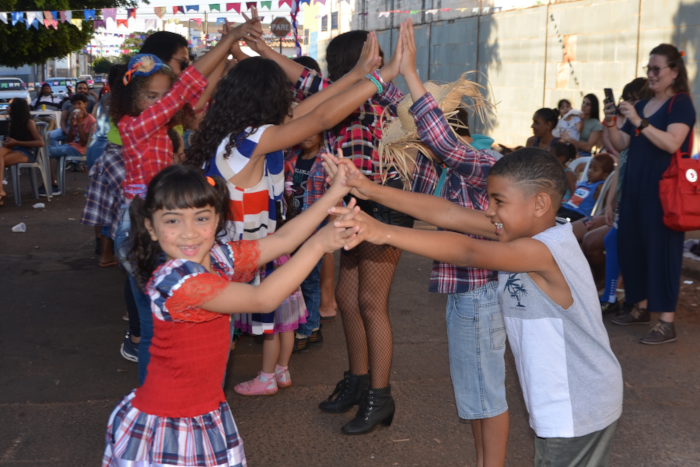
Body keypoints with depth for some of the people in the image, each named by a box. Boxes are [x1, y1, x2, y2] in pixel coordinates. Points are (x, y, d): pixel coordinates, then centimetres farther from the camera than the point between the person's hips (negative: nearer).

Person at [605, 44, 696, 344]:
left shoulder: (681, 104, -7)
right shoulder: (641, 105, 16)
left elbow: (672, 143, -22)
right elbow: (621, 145, 11)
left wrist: (639, 122, -26)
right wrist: (610, 124, -6)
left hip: (663, 190, -8)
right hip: (635, 187, 8)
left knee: (662, 250, -7)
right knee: (630, 246, 9)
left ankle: (667, 323, -4)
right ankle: (642, 308, 24)